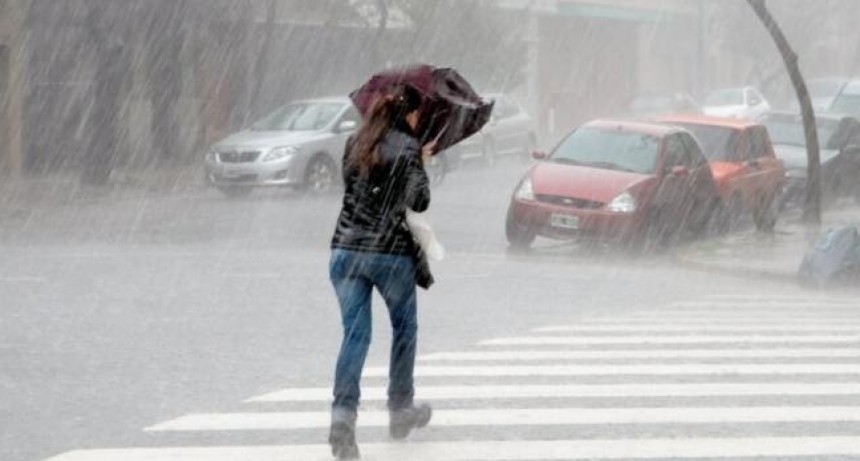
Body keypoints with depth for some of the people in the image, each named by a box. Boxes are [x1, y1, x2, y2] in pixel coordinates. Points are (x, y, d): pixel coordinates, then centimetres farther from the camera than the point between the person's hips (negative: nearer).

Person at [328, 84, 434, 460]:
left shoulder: (356, 143, 9)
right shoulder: (407, 147, -8)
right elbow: (419, 201, -10)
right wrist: (421, 168, 9)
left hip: (346, 249, 4)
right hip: (392, 252, -4)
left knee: (354, 334, 1)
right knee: (404, 329, 18)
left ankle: (343, 414, -17)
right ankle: (401, 411, 27)